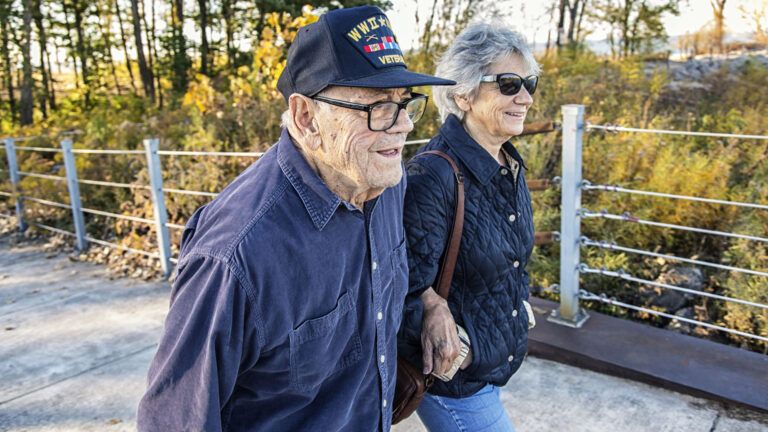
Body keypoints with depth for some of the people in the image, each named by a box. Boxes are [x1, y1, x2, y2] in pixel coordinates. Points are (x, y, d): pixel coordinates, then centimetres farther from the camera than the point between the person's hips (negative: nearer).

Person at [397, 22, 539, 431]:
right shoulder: (432, 176, -28)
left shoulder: (512, 166, -1)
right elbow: (407, 288, -26)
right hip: (452, 373, -8)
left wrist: (520, 308, 7)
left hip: (498, 359, 8)